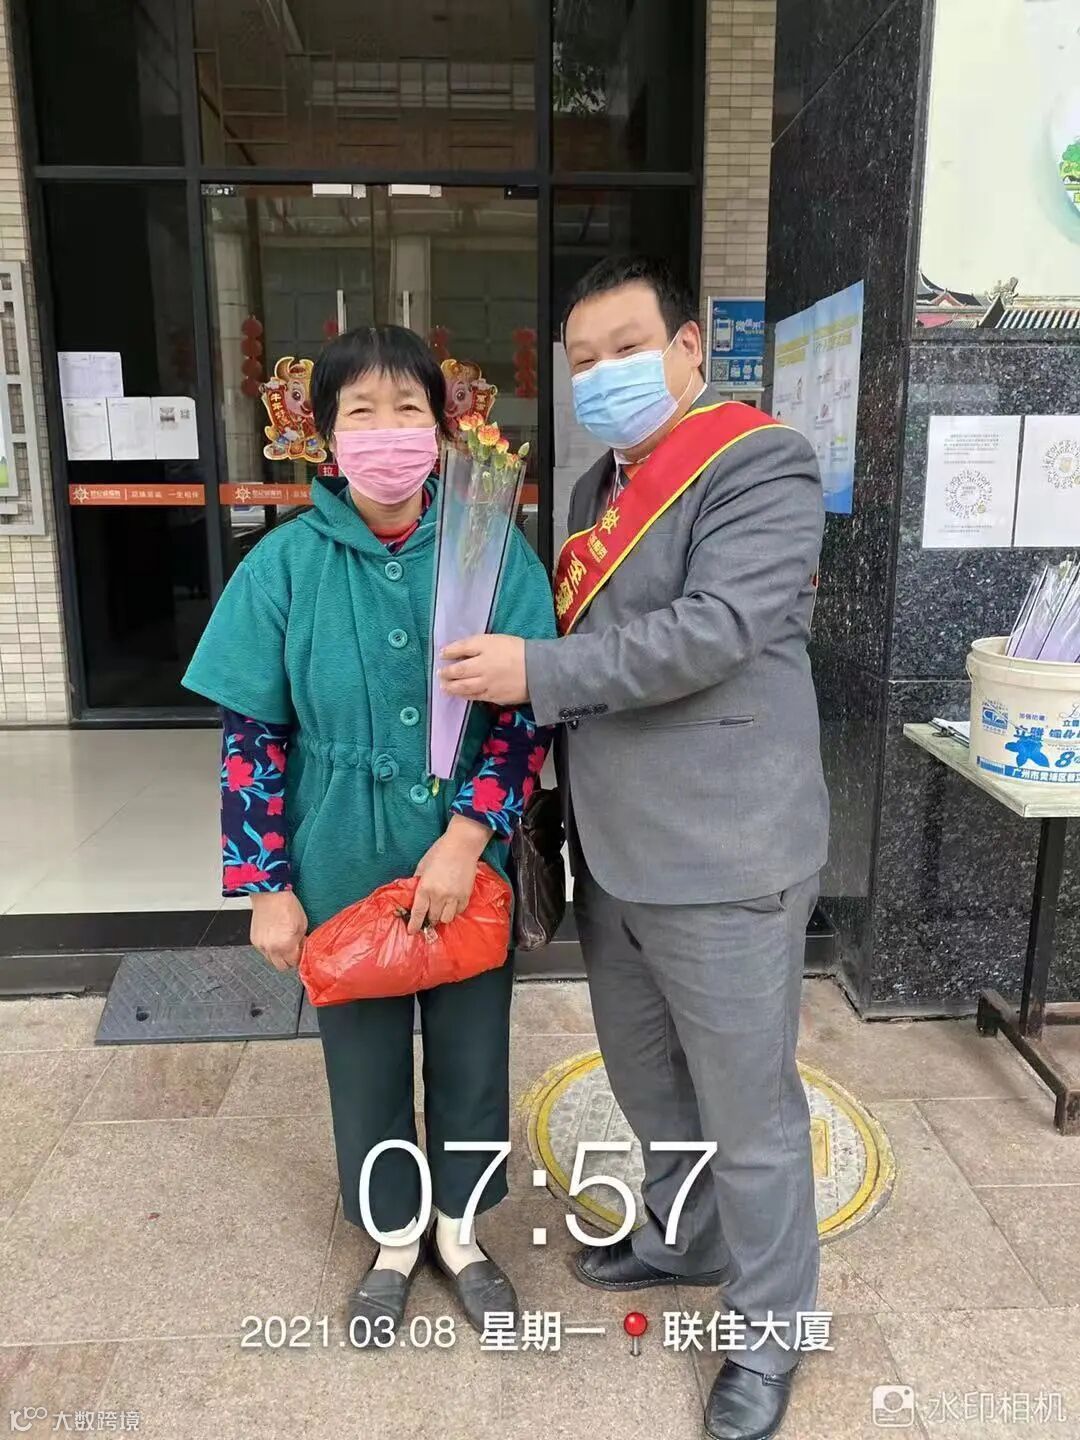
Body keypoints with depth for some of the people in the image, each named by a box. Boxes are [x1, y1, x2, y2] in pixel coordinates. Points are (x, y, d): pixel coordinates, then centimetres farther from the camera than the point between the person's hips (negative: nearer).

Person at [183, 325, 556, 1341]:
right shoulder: (284, 564, -8)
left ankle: (458, 1228, 44)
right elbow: (252, 737, -4)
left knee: (470, 1055, 16)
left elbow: (527, 714, -8)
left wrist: (465, 838, -19)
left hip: (470, 871, 0)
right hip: (342, 874, 0)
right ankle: (395, 1237, 44)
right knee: (364, 1060, 17)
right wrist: (267, 887, -5)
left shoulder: (494, 554, -8)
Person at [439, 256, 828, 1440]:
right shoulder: (597, 489, 15)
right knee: (647, 1084, 23)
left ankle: (769, 1330, 31)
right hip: (610, 854, 8)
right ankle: (682, 1239, 48)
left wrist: (538, 672, -21)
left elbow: (714, 629, -24)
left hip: (721, 857, -8)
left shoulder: (759, 466, -10)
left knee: (746, 1109, 8)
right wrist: (554, 815, 18)